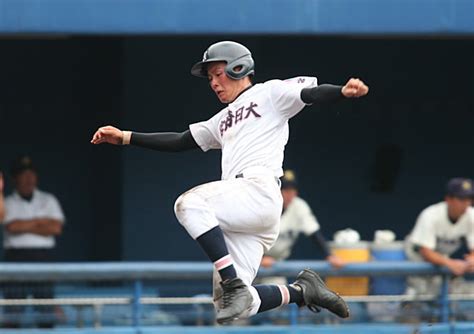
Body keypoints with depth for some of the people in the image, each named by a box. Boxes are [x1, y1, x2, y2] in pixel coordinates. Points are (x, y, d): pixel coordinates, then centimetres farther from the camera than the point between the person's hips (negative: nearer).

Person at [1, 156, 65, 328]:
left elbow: (56, 228, -2)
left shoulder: (48, 200, 11)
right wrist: (41, 221, -2)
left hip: (43, 257, 1)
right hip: (16, 256, -1)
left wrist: (25, 227, -5)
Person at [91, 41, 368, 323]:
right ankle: (302, 291, 11)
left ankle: (235, 285, -31)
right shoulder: (223, 120, 34)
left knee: (190, 203, -32)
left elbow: (312, 93, -5)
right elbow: (179, 142, 33)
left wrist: (344, 92, -27)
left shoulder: (269, 94, 11)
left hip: (260, 192, -8)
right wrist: (125, 138, 27)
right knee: (236, 307, -7)